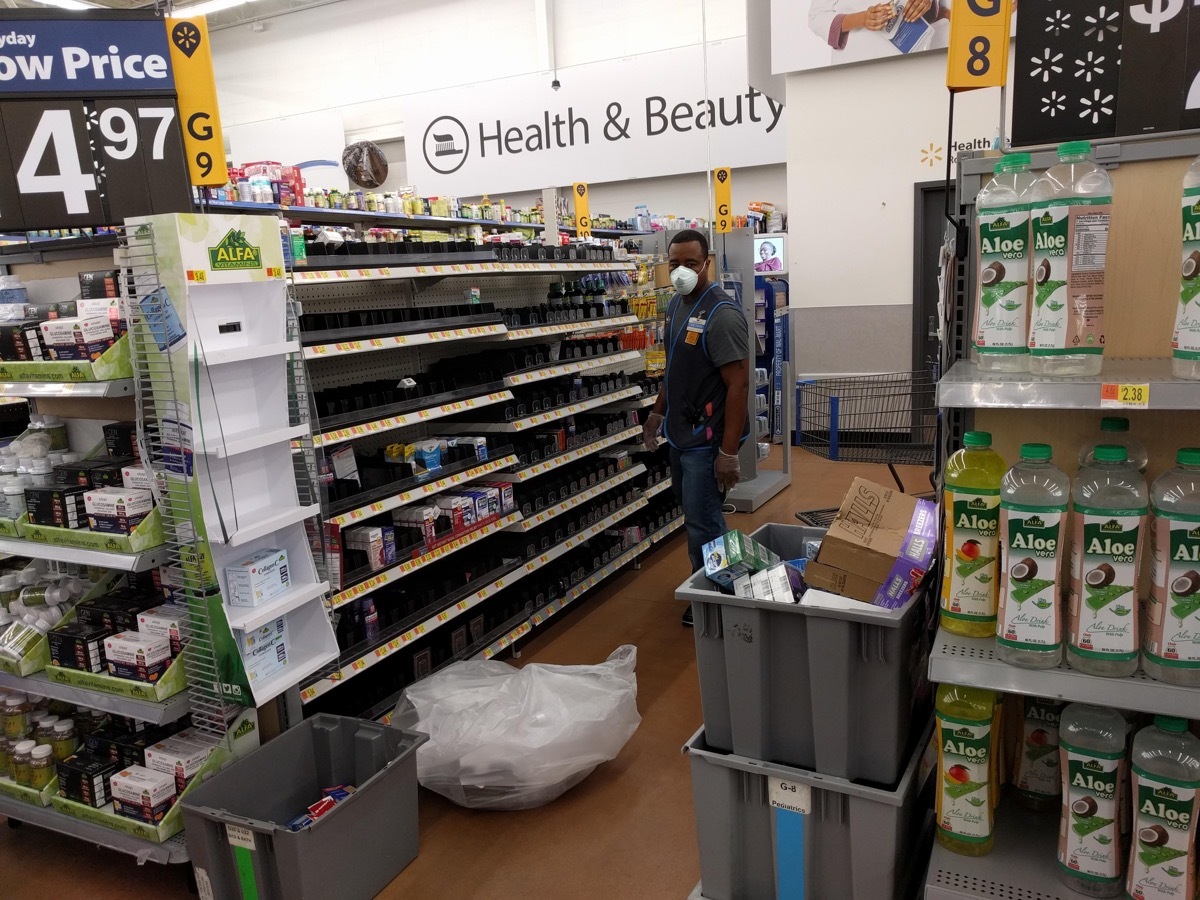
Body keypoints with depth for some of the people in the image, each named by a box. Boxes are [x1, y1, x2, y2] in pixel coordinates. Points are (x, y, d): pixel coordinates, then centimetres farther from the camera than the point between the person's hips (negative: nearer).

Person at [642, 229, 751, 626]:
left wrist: (729, 452, -23)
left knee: (702, 525, 1)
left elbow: (738, 385, -21)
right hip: (680, 433, 8)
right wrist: (657, 413, 21)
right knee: (696, 515, 19)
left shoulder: (723, 314, -19)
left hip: (707, 439, -8)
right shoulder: (676, 304, 8)